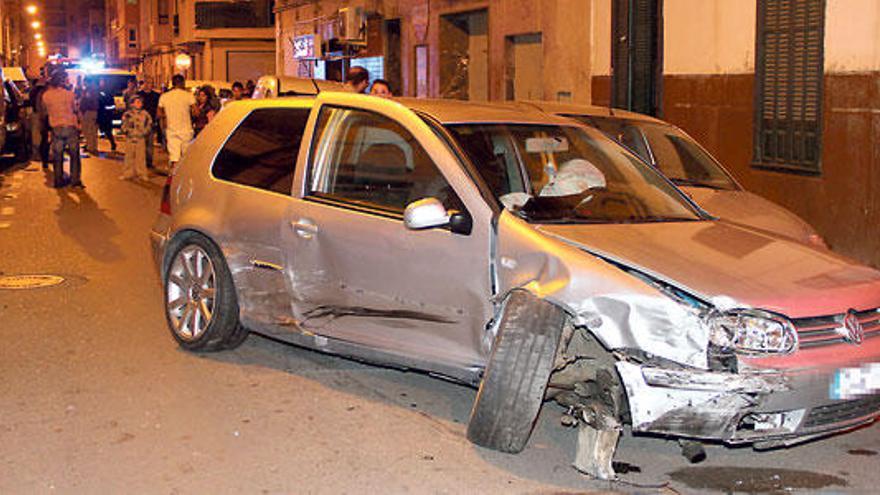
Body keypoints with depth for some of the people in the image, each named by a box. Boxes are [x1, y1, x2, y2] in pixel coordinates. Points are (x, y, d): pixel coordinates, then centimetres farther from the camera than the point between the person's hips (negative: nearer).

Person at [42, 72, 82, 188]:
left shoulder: (46, 95, -3)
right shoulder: (69, 94, -8)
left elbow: (47, 110, 12)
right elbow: (75, 109, 3)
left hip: (56, 128, 2)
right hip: (70, 126, -2)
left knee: (57, 156, 12)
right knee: (74, 155, 9)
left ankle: (58, 181, 13)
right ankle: (75, 180, 5)